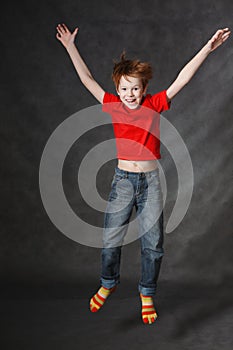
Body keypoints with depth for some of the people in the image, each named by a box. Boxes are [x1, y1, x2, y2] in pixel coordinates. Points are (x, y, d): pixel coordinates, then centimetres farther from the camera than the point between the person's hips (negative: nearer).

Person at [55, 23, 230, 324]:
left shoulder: (154, 105, -4)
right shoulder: (114, 106, -1)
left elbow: (181, 80, -10)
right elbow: (87, 80, 1)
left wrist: (208, 48, -16)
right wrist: (70, 47, 0)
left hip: (150, 181, 0)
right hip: (122, 180, 1)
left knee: (153, 243, 5)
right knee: (110, 240, 7)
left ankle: (147, 294, 26)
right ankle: (108, 283, 34)